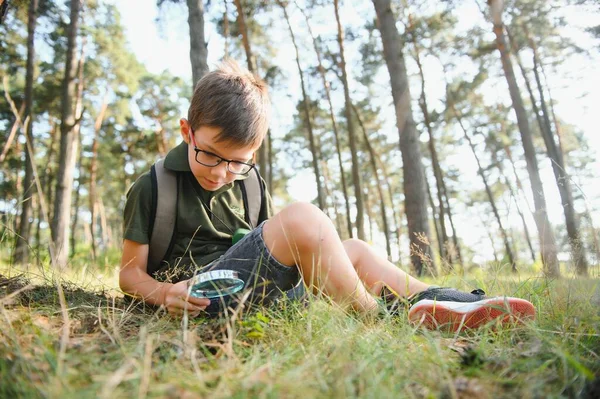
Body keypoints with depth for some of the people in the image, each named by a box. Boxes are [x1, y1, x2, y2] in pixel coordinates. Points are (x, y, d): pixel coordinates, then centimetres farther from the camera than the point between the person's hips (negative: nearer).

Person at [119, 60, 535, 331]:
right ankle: (381, 317, -20)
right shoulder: (151, 187, -1)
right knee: (302, 218, -29)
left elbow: (270, 246, 22)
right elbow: (130, 271, 1)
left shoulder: (248, 183, 14)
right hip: (203, 295, -7)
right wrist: (165, 293, -20)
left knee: (354, 250, -5)